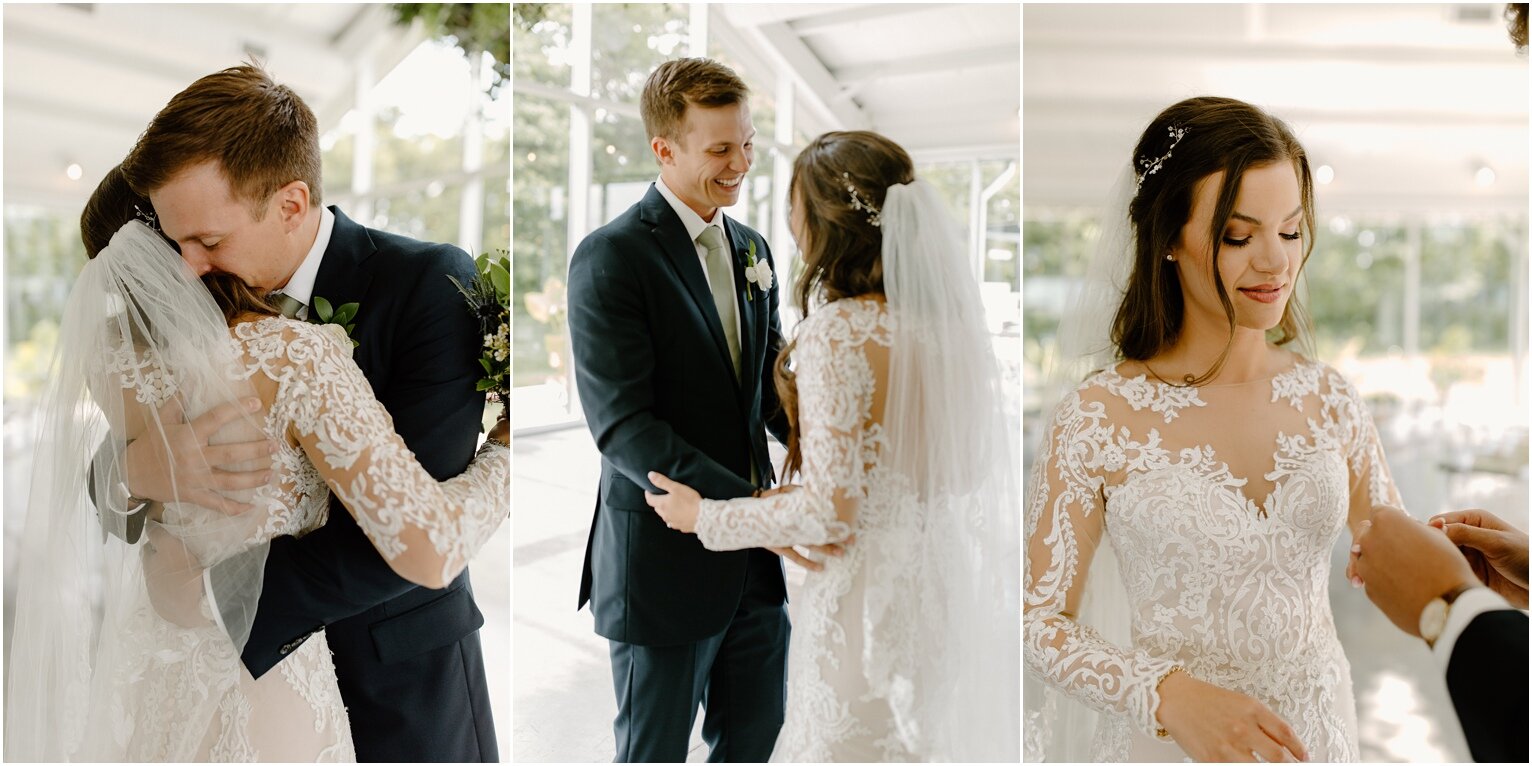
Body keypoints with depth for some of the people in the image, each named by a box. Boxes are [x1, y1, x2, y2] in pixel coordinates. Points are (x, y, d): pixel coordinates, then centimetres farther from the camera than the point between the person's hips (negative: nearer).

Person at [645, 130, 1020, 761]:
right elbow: (972, 465, 7)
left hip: (865, 590, -7)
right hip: (944, 575, 7)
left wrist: (704, 518, -10)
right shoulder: (942, 314, 0)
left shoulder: (838, 332, -22)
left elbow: (831, 511, -22)